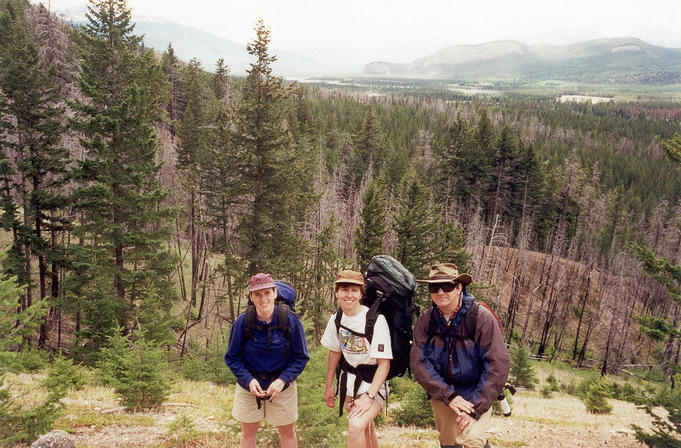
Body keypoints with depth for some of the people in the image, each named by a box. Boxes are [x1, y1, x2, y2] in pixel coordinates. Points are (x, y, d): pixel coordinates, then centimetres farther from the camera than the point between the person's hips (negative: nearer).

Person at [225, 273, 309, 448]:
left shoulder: (291, 320, -15)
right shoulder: (242, 321, -14)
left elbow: (301, 357, -8)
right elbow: (232, 357, -5)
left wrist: (283, 380, -21)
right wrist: (248, 380, -20)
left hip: (282, 385, 0)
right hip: (249, 385, 0)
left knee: (287, 432, 15)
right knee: (248, 432, 15)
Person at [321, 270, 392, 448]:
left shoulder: (376, 320, -22)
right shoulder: (337, 318, -3)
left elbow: (384, 363, -20)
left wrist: (369, 396, -25)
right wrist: (329, 386, 12)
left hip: (373, 382, -6)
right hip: (349, 380, 6)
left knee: (356, 426, -26)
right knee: (366, 429, 20)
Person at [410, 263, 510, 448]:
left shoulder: (482, 317, -17)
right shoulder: (425, 320, -7)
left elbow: (498, 365, -19)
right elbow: (418, 362, -13)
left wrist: (475, 407, -22)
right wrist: (449, 396, -22)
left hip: (476, 392, -4)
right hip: (441, 393, 4)